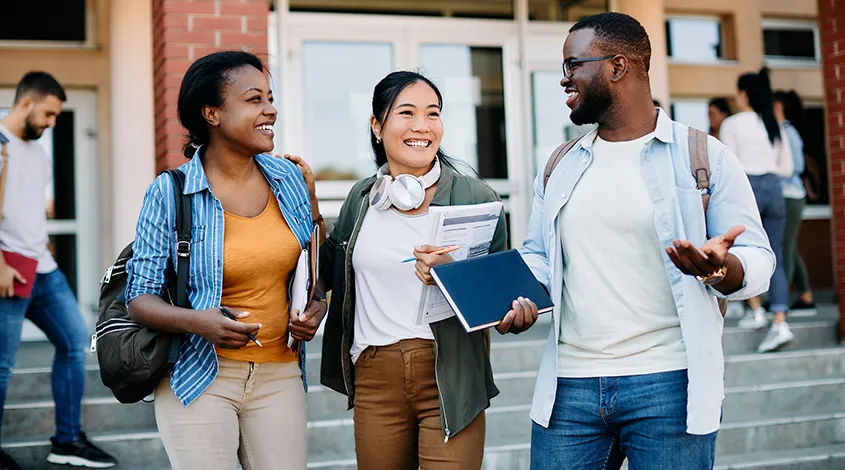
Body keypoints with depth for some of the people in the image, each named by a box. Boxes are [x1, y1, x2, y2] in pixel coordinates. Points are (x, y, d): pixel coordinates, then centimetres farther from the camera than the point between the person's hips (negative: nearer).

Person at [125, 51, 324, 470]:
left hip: (280, 375, 4)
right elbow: (140, 299, -5)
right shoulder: (168, 193, -7)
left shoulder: (289, 180, 5)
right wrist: (196, 321, -23)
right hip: (199, 375, -3)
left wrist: (314, 309, -3)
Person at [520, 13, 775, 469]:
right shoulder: (559, 167, 13)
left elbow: (756, 257, -2)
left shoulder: (705, 157, 0)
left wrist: (721, 268, -25)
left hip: (667, 384, -3)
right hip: (569, 385, 4)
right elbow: (535, 256, 18)